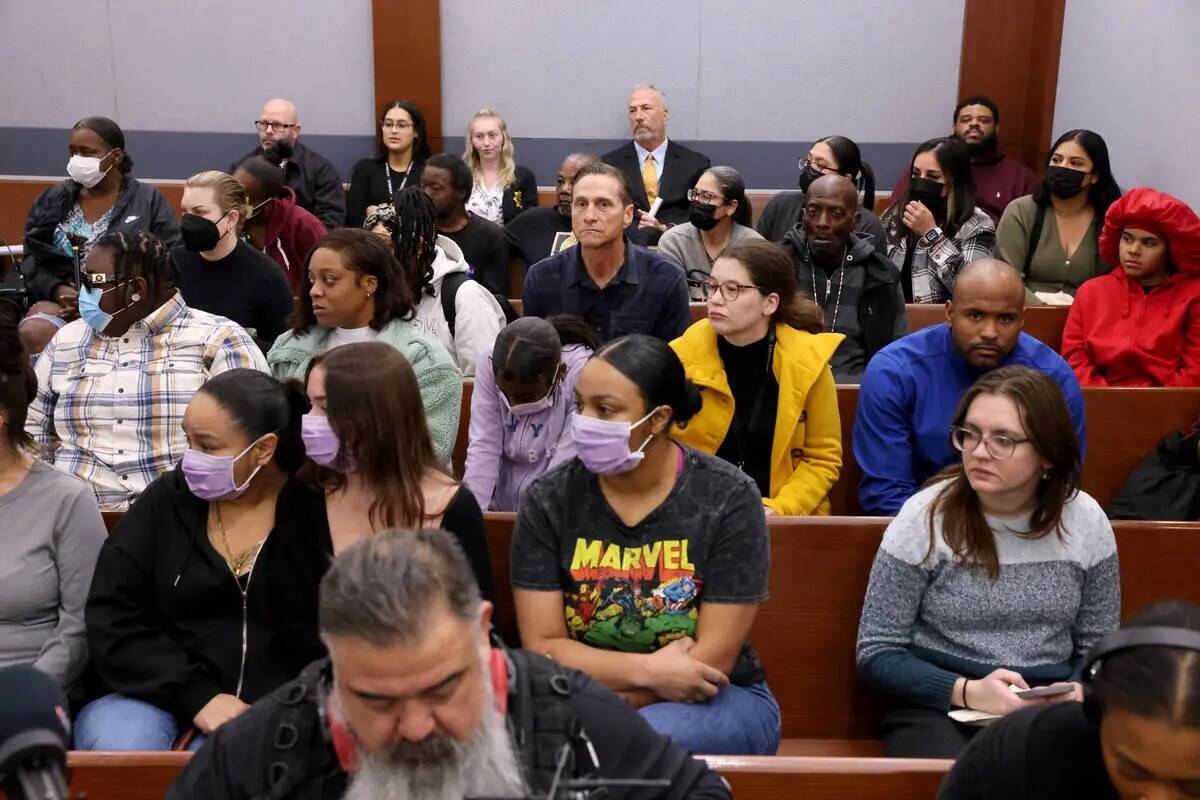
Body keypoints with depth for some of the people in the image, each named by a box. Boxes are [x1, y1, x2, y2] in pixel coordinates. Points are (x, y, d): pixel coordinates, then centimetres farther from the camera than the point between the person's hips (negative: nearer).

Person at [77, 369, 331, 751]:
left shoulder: (320, 512, -3)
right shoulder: (164, 502, 6)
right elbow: (111, 621, 0)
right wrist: (196, 696, -12)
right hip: (167, 701, 3)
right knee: (117, 747, -29)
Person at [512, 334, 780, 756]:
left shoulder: (728, 499, -10)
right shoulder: (548, 500, -4)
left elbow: (711, 661, -12)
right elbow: (543, 647, -7)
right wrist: (647, 669, -22)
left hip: (717, 702, -2)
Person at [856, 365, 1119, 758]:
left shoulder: (1086, 521, 2)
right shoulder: (925, 517, -7)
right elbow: (876, 654, -5)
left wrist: (1078, 693, -10)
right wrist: (967, 692, -19)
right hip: (938, 706, -2)